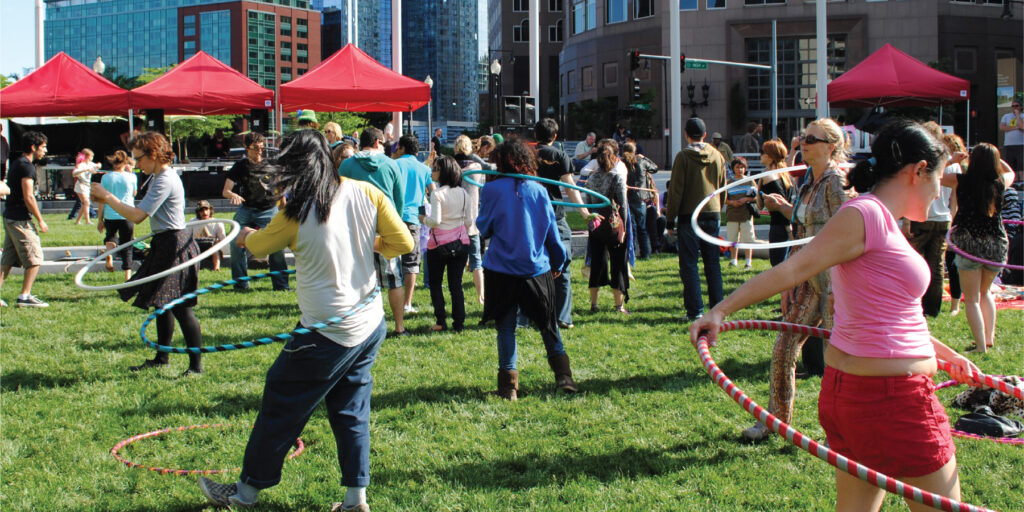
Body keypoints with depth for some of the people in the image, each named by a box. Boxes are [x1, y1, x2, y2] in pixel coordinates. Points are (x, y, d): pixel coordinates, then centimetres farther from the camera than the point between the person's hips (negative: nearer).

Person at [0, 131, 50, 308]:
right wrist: (40, 220, -11)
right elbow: (28, 198, -19)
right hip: (20, 220, -10)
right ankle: (25, 296, -3)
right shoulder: (26, 166, -14)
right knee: (35, 258, -3)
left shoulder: (16, 163, 16)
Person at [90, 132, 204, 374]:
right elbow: (143, 211, 15)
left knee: (180, 308, -8)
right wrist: (107, 199, 6)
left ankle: (196, 365, -3)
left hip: (175, 244, -11)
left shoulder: (165, 181, -18)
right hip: (165, 245, 11)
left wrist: (106, 196, -14)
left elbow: (137, 215, -23)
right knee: (163, 304, 18)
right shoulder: (158, 177, 15)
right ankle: (161, 358, 29)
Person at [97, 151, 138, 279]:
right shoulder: (131, 177, -2)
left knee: (111, 235, 28)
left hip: (110, 215, 1)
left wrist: (100, 219, 9)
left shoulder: (106, 178, -1)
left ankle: (109, 254, 0)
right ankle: (128, 275, 3)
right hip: (127, 215, -1)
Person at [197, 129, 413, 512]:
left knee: (280, 409, 10)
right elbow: (402, 242, -3)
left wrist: (246, 236, 25)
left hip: (328, 334, -5)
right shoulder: (366, 193, -5)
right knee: (351, 411, 17)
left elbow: (259, 246, 2)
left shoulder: (297, 213, -15)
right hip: (370, 326, 5)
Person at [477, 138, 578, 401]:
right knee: (548, 324, 16)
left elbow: (483, 228, 3)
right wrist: (558, 262, 20)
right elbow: (552, 231, 8)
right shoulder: (539, 190, 1)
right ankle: (563, 376, 10)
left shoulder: (492, 190, -7)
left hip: (502, 271, -2)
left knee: (506, 327, 7)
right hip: (537, 269, 2)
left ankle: (509, 384, 3)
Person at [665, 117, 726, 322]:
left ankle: (695, 310, -5)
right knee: (713, 263, 10)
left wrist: (670, 219, -3)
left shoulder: (683, 157, -8)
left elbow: (676, 191, -8)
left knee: (689, 265, 0)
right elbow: (723, 188, 13)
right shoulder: (717, 156, 6)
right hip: (713, 215, 4)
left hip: (689, 216, -4)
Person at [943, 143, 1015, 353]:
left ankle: (981, 346, -4)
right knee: (985, 291, 26)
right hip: (997, 244, 3)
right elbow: (1010, 172, 24)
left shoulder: (961, 181, -8)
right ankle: (990, 337, 26)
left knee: (972, 299, 4)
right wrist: (993, 156, 22)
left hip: (969, 244, -3)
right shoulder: (1000, 183, 0)